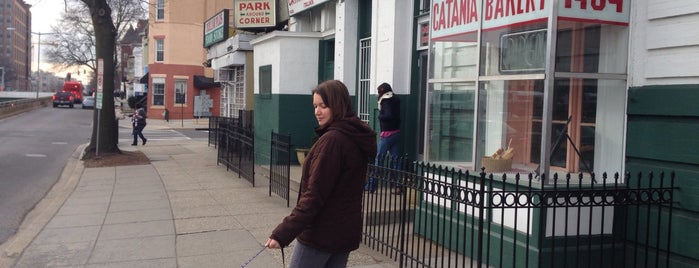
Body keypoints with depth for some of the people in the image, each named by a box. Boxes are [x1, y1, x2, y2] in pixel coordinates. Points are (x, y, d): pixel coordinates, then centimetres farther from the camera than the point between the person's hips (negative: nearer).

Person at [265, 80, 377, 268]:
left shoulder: (332, 140, -19)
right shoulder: (357, 138, 8)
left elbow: (314, 195, -24)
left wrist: (283, 233, -25)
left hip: (321, 234, -9)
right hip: (347, 233, 9)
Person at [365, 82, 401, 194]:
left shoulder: (386, 100, -11)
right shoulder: (395, 100, 13)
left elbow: (389, 116, -23)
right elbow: (396, 116, 11)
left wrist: (380, 116, -7)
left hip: (387, 133, -8)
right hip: (396, 133, 8)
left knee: (379, 159, -1)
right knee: (395, 159, 7)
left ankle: (371, 185, 3)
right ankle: (398, 186, 6)